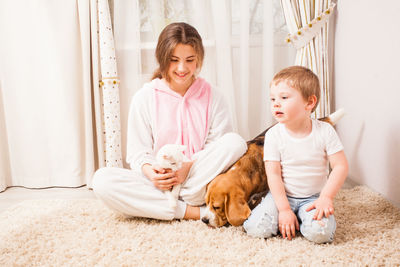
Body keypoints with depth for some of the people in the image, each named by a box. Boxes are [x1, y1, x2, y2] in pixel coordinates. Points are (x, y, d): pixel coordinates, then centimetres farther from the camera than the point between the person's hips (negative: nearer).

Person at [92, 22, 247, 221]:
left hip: (198, 182, 0)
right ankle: (192, 211, -26)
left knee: (235, 142, -24)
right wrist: (148, 170, -24)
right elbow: (138, 152, 0)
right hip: (157, 184, 1)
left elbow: (220, 147, -2)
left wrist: (189, 166, -21)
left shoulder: (211, 97, 3)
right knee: (102, 180, -27)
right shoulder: (144, 98, 2)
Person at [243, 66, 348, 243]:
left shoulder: (325, 132, -10)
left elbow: (340, 166, -9)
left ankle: (301, 217, 5)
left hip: (313, 197, 0)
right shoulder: (273, 135, -10)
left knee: (319, 233, -27)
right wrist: (284, 209, -18)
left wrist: (326, 197, -19)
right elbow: (273, 174, -12)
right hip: (282, 195, 1)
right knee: (255, 228, -19)